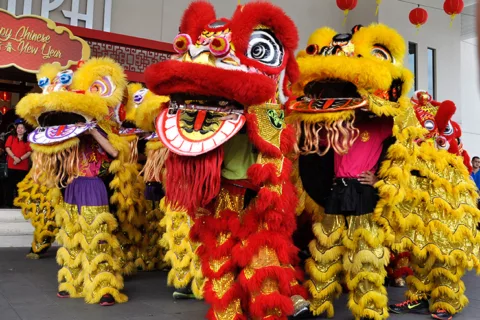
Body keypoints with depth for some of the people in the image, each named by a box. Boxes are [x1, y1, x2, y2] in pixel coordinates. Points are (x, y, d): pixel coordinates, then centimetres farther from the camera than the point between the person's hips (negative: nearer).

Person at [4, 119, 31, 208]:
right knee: (10, 184, 1)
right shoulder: (11, 138, 8)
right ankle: (9, 203, 6)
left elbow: (29, 152, -1)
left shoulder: (27, 140, 8)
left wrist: (20, 159, -16)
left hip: (23, 166, 0)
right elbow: (7, 148, -3)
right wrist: (14, 157, -17)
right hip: (12, 165, 0)